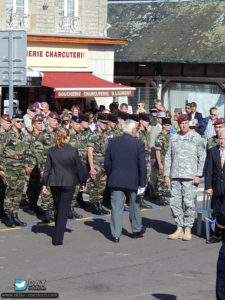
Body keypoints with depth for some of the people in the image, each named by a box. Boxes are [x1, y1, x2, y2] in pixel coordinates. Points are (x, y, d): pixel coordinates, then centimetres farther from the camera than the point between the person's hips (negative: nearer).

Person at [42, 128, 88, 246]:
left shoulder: (51, 151, -1)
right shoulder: (73, 151, -9)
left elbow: (47, 168, 3)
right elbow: (79, 167, -3)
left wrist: (44, 184, 9)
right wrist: (82, 181, 10)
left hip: (54, 183, 3)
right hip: (68, 183, -3)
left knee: (57, 208, 20)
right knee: (64, 209, -1)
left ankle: (57, 234, 34)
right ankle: (58, 239, -6)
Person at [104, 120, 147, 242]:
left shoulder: (112, 142, 0)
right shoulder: (139, 144, -9)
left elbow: (107, 162, 5)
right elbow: (142, 165, -9)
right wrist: (142, 183, -3)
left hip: (116, 180, 1)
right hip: (133, 181, -1)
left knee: (116, 207, 3)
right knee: (134, 206, 17)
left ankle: (116, 235, 0)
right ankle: (137, 230, 32)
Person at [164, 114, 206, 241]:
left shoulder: (196, 137, 2)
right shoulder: (174, 138, 13)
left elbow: (202, 157, 0)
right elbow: (168, 157, 16)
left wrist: (199, 175, -7)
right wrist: (167, 174, 9)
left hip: (190, 177, -4)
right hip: (175, 176, 4)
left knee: (188, 203, -6)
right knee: (175, 202, 3)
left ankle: (188, 229, 3)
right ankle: (179, 229, 12)